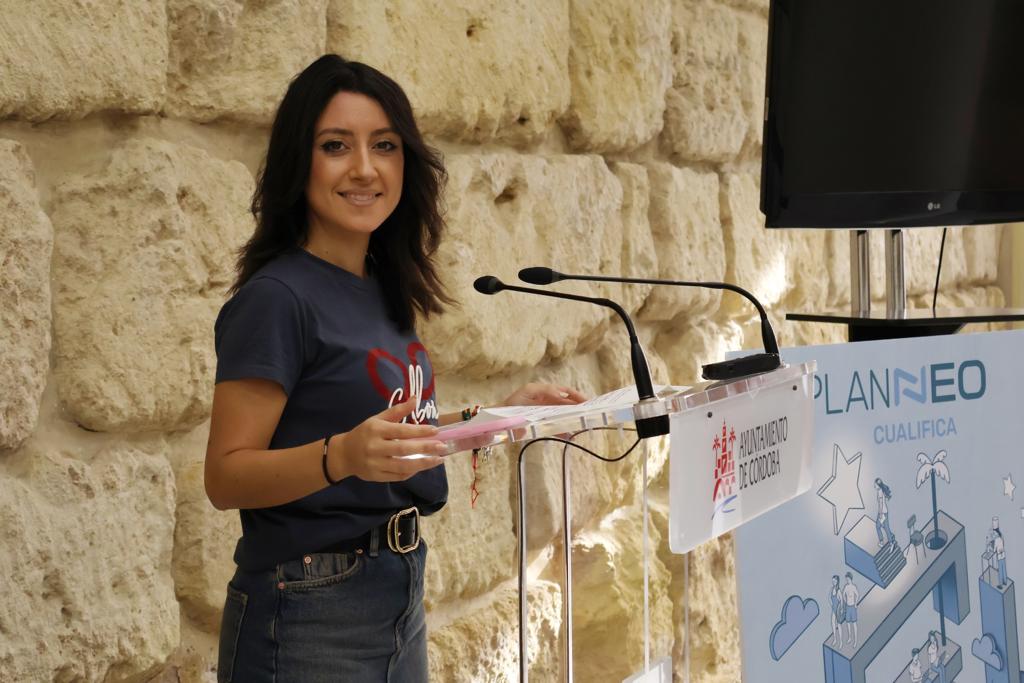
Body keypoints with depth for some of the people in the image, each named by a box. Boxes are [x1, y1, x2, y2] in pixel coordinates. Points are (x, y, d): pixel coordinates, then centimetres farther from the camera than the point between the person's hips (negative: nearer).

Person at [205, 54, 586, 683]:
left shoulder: (383, 289, 8)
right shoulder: (276, 299, -15)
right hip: (310, 613, -8)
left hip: (402, 598, 8)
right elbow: (226, 476, -18)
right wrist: (341, 456, -33)